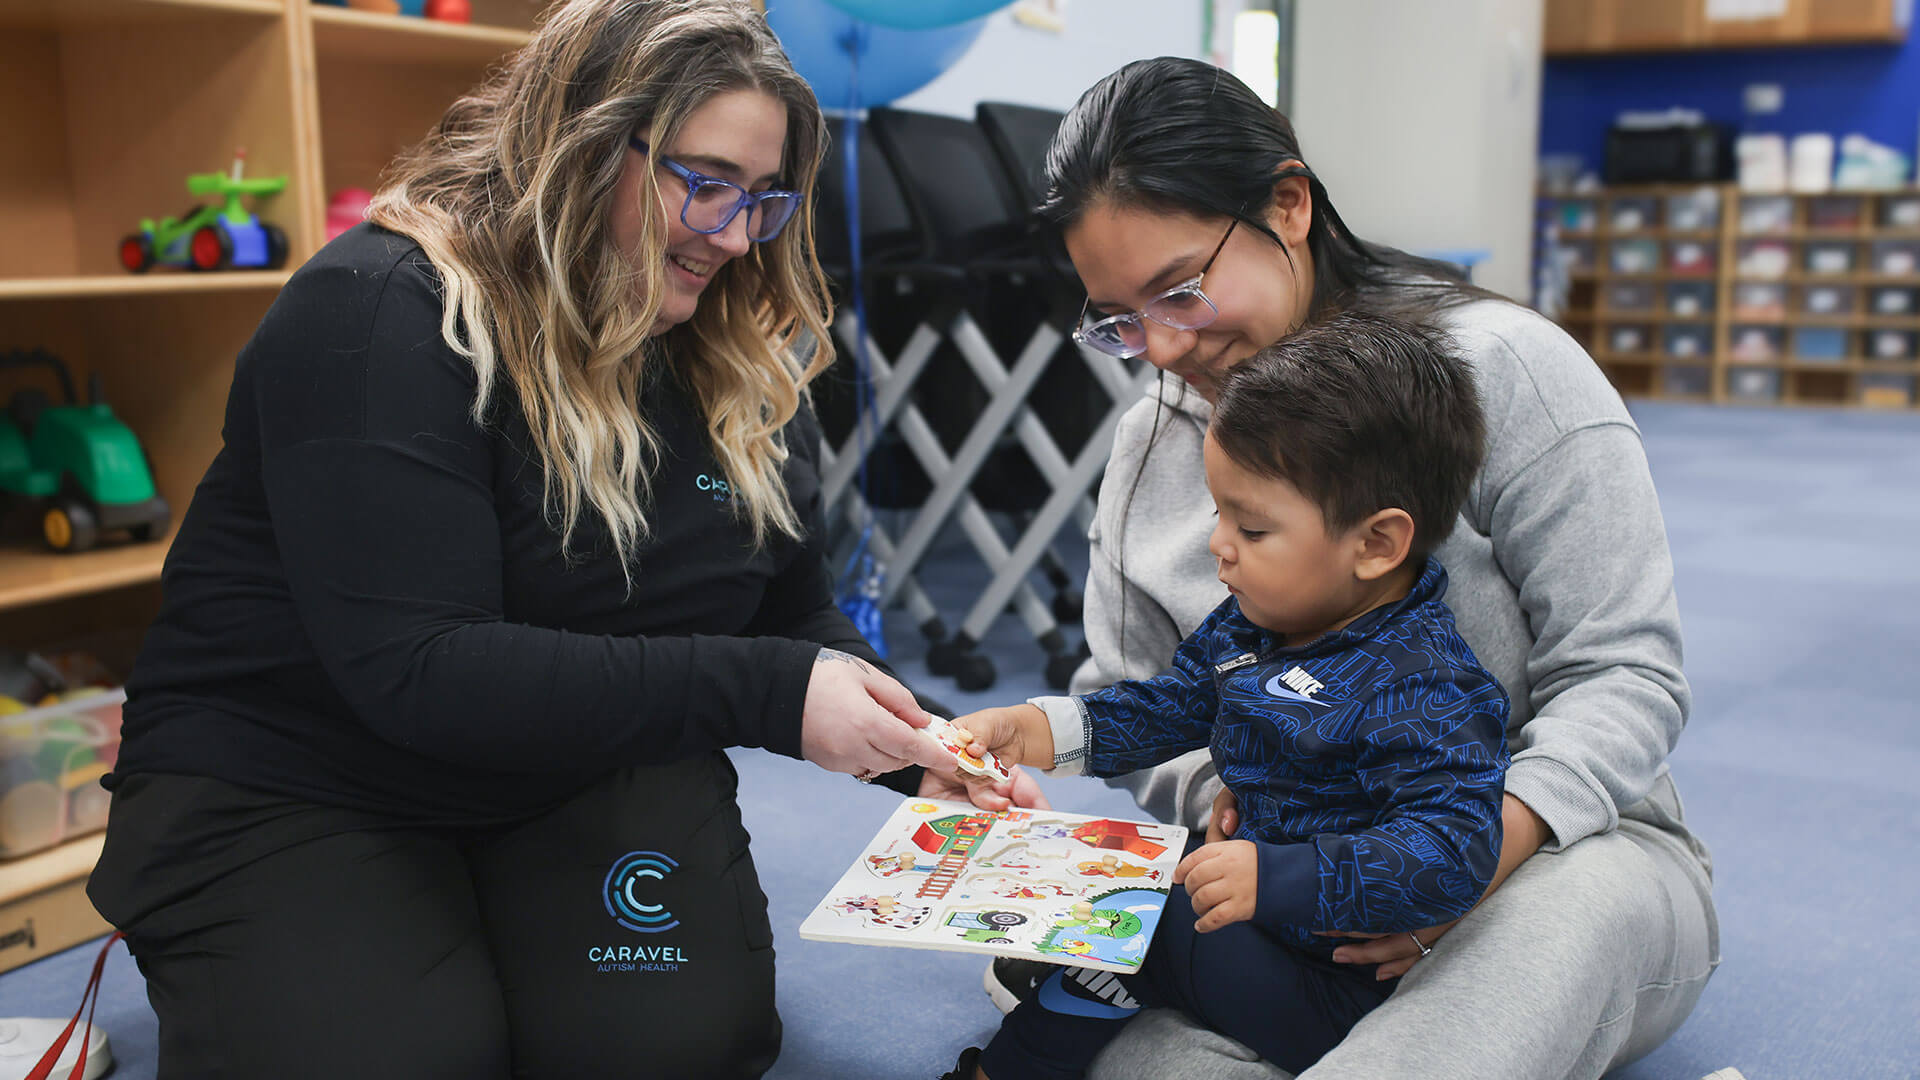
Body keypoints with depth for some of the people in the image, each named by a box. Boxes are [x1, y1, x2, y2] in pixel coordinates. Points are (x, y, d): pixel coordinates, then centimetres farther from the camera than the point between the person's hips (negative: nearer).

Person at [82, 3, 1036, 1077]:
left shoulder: (744, 366, -1)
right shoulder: (379, 315, -21)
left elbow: (797, 614, 7)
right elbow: (415, 673, -30)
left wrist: (920, 747, -12)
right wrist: (762, 694, -32)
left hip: (590, 774, 4)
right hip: (290, 787, -3)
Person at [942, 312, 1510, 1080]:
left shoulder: (1420, 690, -26)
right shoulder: (1252, 624, 1)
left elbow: (1454, 849, -33)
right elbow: (1171, 707, 12)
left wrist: (1278, 880, -41)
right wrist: (1035, 730, 0)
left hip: (1338, 990, -9)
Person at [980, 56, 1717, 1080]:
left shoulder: (1505, 366, -10)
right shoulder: (1150, 442, 5)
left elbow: (1623, 673, -12)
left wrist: (1480, 849, -31)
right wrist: (1219, 790, -14)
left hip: (1561, 849, -4)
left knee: (1582, 895, -41)